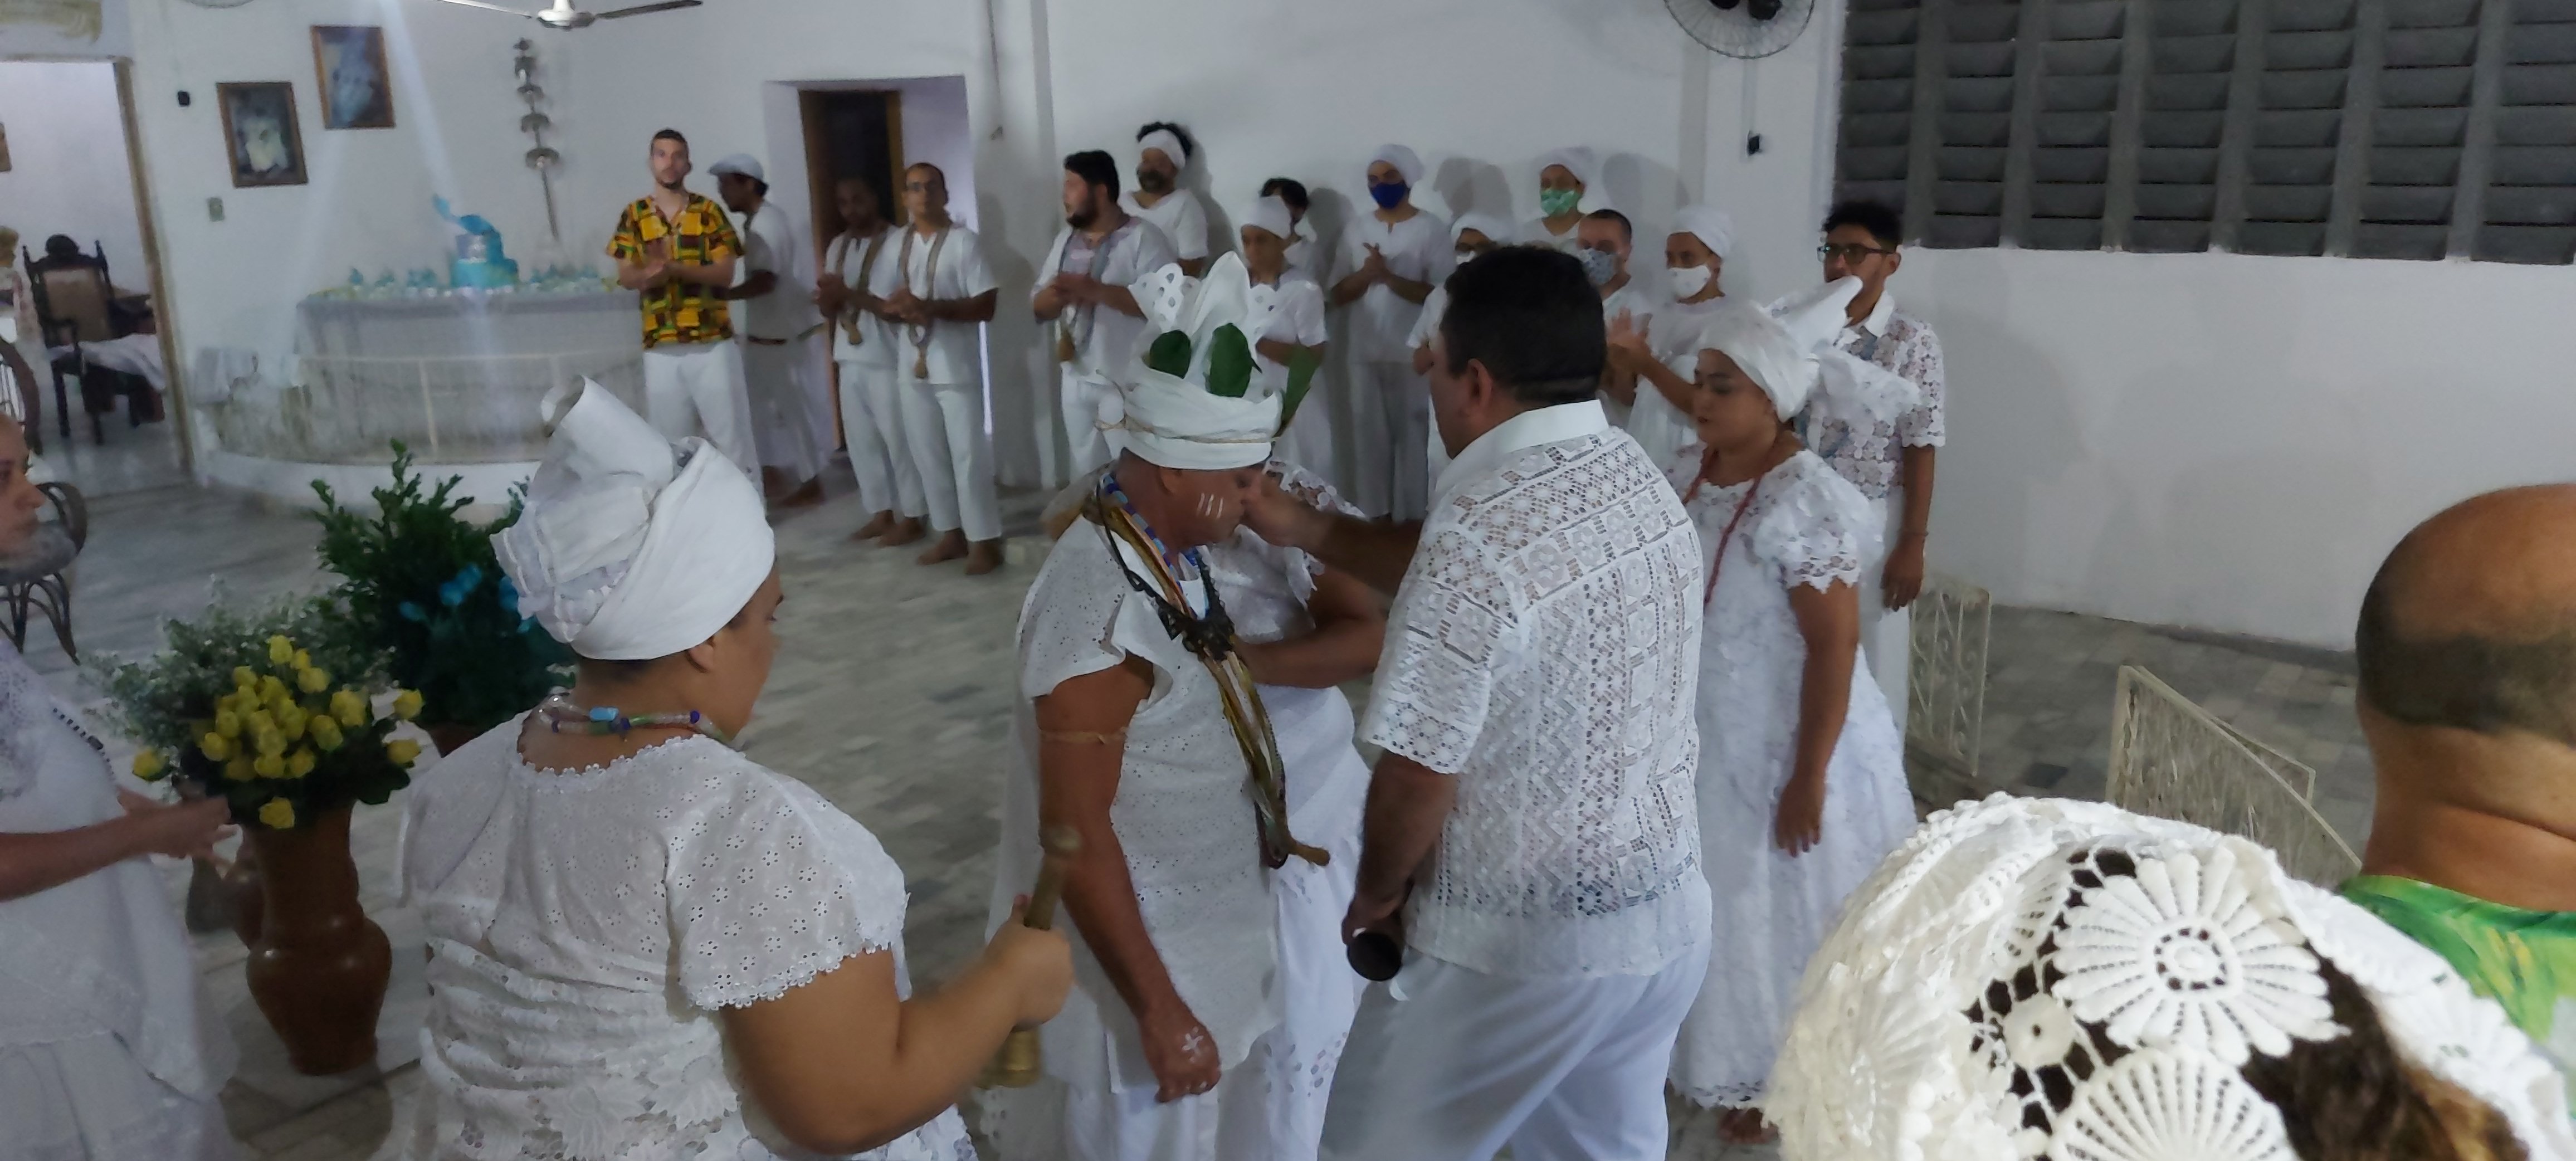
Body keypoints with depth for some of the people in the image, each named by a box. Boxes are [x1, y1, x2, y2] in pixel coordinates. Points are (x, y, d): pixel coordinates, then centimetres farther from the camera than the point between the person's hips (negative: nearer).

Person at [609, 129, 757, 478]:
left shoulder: (709, 211, 3)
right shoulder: (634, 215, 8)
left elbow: (725, 273, -5)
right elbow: (626, 277, 3)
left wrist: (674, 269, -19)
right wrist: (649, 273, -20)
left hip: (713, 340, -2)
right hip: (660, 345, 2)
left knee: (730, 431, 0)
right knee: (668, 437, 6)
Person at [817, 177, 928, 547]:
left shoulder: (899, 243, -11)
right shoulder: (838, 246, 12)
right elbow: (831, 304, 16)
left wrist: (851, 294, -21)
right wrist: (828, 300, -8)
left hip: (888, 360, -7)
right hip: (850, 359, 7)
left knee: (898, 440, 0)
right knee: (861, 440, 11)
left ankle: (911, 518, 10)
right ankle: (881, 512, 22)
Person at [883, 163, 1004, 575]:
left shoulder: (965, 242, -7)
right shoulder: (898, 245, 11)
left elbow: (986, 307, -12)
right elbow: (891, 304, 18)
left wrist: (930, 307, -23)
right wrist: (897, 307, -8)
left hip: (956, 367, -6)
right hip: (913, 366, 6)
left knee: (968, 454, -3)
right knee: (928, 455, 10)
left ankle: (983, 540, 3)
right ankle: (952, 533, 20)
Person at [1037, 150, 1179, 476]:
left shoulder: (1143, 237, -10)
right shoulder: (1066, 238, 12)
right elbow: (1038, 305, 12)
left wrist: (1095, 290, -26)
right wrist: (1054, 297, -13)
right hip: (1076, 379, 7)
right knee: (1084, 471, 15)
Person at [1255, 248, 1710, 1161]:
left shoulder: (1482, 531, -25)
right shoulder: (1637, 480, 1)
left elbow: (1419, 771, -20)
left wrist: (1378, 894, -2)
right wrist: (1305, 531, 12)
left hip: (1517, 945, -7)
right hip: (1668, 914, 8)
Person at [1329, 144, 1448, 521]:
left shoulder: (1431, 229, -2)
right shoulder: (1356, 230, 11)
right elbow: (1338, 295, 8)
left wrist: (1389, 276, -21)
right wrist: (1367, 273, -12)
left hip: (1413, 354, -4)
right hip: (1365, 353, 4)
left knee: (1412, 437, -1)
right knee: (1368, 436, 7)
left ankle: (1411, 518, 6)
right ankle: (1372, 516, 15)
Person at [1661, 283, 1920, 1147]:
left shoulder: (1803, 502, -25)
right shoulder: (1688, 474, -1)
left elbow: (1835, 644, -24)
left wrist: (1808, 778, -22)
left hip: (1781, 743, -7)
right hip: (1705, 735, 7)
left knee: (1779, 913, 12)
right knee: (1719, 904, 22)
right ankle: (1727, 1058, 45)